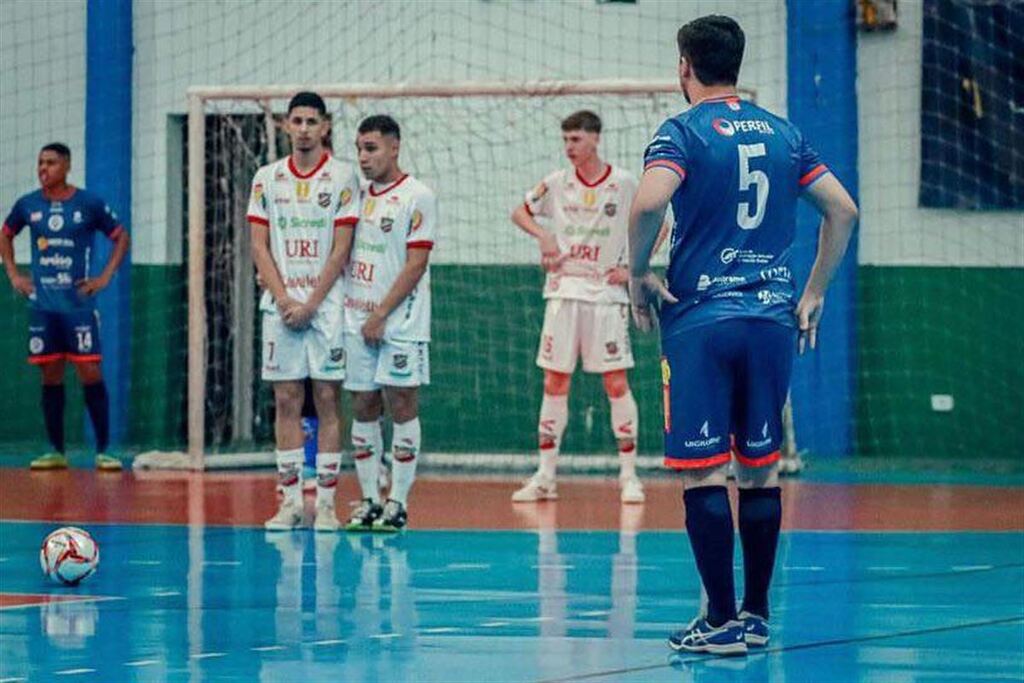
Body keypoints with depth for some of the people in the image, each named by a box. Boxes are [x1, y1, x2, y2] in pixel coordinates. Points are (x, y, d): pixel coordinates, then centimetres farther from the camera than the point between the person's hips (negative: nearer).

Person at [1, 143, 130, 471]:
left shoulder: (89, 204, -2)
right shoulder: (28, 205, 6)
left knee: (90, 374, -7)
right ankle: (56, 451, 11)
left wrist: (105, 277, -2)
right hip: (42, 305, 3)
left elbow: (121, 237, 6)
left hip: (79, 303, -3)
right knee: (50, 376, 5)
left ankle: (103, 451, -4)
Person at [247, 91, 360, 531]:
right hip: (280, 306, 2)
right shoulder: (267, 178, 8)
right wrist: (284, 300, -6)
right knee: (285, 401, 2)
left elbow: (341, 249, -4)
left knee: (327, 399, -2)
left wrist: (310, 304, -10)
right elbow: (260, 247, 6)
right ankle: (290, 500, 5)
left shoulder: (342, 177, 0)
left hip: (326, 304, -2)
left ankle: (326, 502, -1)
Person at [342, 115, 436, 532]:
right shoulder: (357, 194, 12)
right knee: (363, 408, 6)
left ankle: (398, 504, 0)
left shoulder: (417, 197, -6)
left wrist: (381, 315, -13)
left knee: (402, 406, -4)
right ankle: (369, 501, 11)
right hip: (356, 319, 6)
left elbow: (416, 264, -11)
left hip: (400, 322, -6)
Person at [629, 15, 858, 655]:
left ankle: (722, 620, -4)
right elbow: (843, 210, 11)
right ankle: (756, 614, 16)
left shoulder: (683, 131, -4)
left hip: (701, 319, -5)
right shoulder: (783, 133, 12)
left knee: (702, 471, -2)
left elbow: (649, 201, -22)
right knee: (762, 469, 11)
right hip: (773, 316, 5)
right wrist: (813, 295, 17)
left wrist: (638, 273, -7)